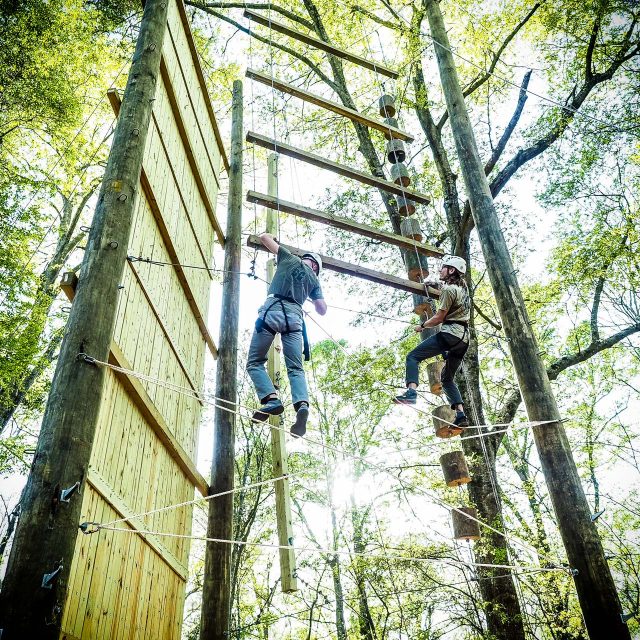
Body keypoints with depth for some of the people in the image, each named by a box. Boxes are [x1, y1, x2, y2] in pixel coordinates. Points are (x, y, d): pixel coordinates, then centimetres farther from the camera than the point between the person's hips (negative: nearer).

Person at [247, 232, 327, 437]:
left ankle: (271, 399, -19)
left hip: (273, 309, -2)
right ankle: (302, 404, -24)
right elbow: (322, 310, 21)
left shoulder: (289, 258, 19)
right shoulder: (314, 280, 24)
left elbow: (264, 237, 23)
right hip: (295, 316, 3)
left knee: (255, 362, 2)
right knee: (296, 368, 2)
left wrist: (272, 239, 46)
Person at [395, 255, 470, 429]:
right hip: (464, 337, 9)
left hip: (450, 333, -9)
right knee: (447, 377, 16)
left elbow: (439, 318, -10)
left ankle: (411, 392, -30)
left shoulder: (448, 289, -9)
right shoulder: (462, 286, 16)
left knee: (413, 357, -9)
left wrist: (422, 326, 3)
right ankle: (461, 414, 4)